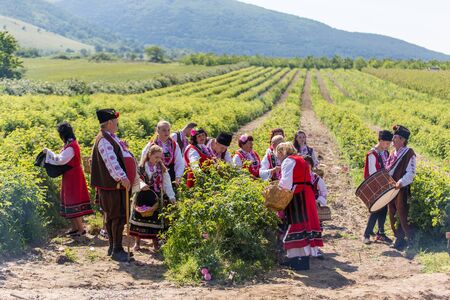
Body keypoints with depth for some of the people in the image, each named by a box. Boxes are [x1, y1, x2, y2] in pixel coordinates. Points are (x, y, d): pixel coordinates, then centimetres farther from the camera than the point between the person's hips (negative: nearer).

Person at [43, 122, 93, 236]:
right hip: (71, 177, 10)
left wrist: (49, 152, -18)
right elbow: (64, 160, 14)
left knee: (73, 201, -6)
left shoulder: (71, 146, -20)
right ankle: (75, 227, 21)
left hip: (72, 177, -10)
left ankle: (81, 229, -2)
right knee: (70, 201, 14)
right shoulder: (72, 144, 11)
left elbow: (60, 160, -28)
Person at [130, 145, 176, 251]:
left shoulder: (162, 169, 2)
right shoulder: (141, 167, -4)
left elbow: (167, 183, 3)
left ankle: (155, 242, 17)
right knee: (139, 217, 4)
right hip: (141, 197, -1)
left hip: (155, 198, 1)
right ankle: (137, 242, 16)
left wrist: (171, 196, -4)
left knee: (155, 218, 4)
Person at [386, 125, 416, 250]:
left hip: (402, 190, -8)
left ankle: (411, 241, 5)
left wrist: (400, 183, -26)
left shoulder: (409, 153, -11)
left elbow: (411, 173, -17)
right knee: (392, 215, 12)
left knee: (402, 216, -6)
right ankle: (398, 239, 22)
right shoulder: (393, 153, 13)